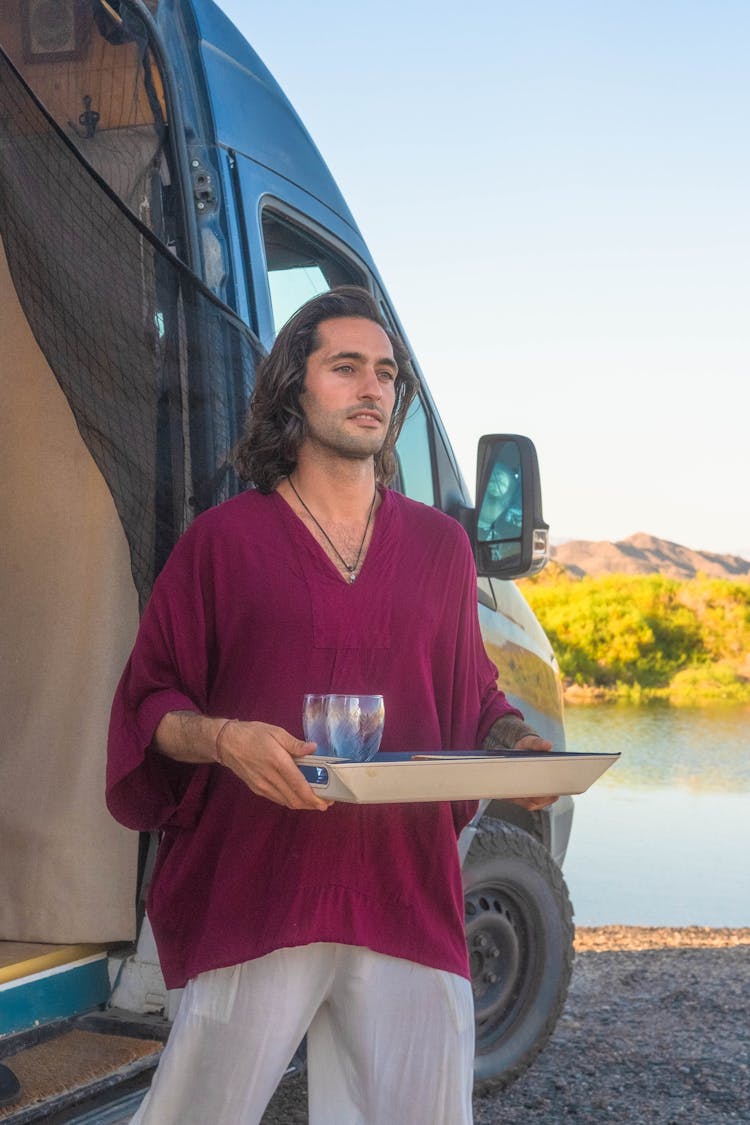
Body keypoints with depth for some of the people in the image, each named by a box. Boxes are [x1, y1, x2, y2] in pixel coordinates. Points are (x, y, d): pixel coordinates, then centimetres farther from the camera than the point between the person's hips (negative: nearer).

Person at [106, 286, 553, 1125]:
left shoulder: (440, 545, 15)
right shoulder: (224, 538, 5)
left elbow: (473, 702, 22)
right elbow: (147, 703, 5)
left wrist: (517, 743, 0)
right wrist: (225, 738, -15)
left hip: (411, 896, 3)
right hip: (254, 892, -3)